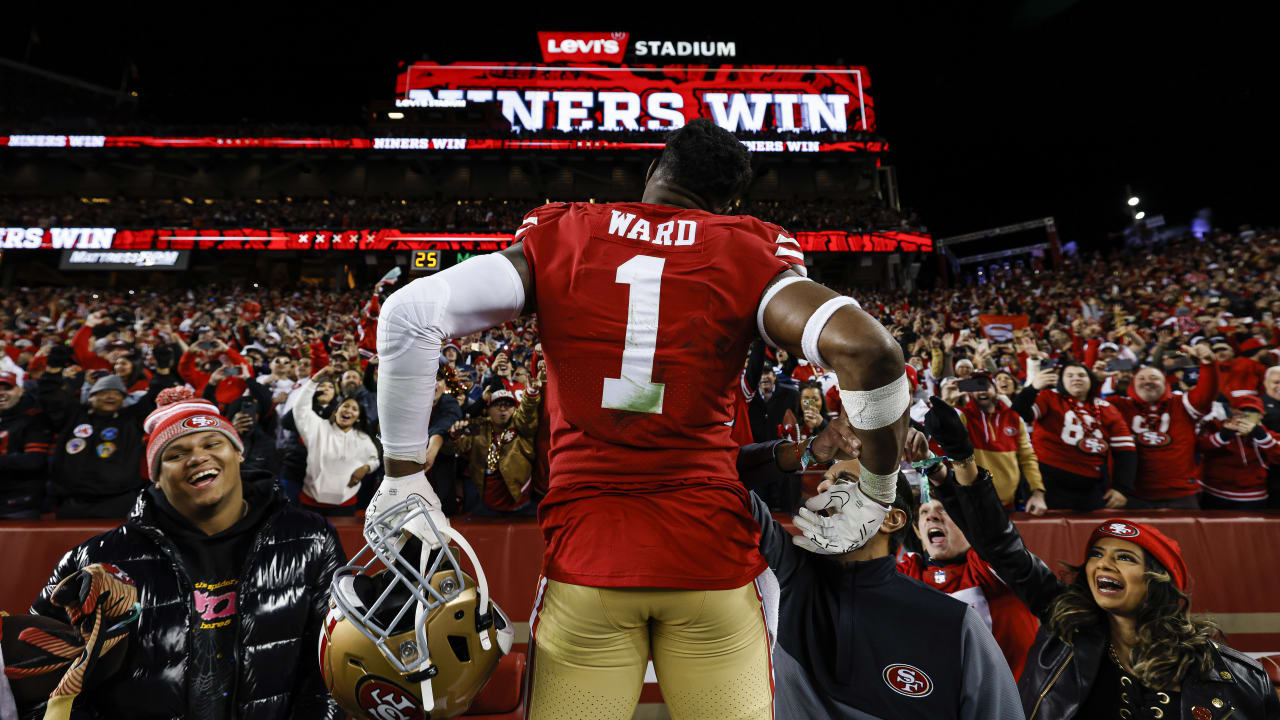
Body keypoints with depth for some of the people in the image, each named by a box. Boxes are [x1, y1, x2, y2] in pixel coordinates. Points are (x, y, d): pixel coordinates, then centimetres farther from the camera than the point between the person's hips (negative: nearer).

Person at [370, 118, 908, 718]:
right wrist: (877, 492, 1)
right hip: (710, 545, 0)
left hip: (585, 549, 1)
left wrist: (404, 478, 2)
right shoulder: (746, 252, -1)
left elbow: (409, 315, -5)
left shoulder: (558, 234, 2)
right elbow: (864, 347, -14)